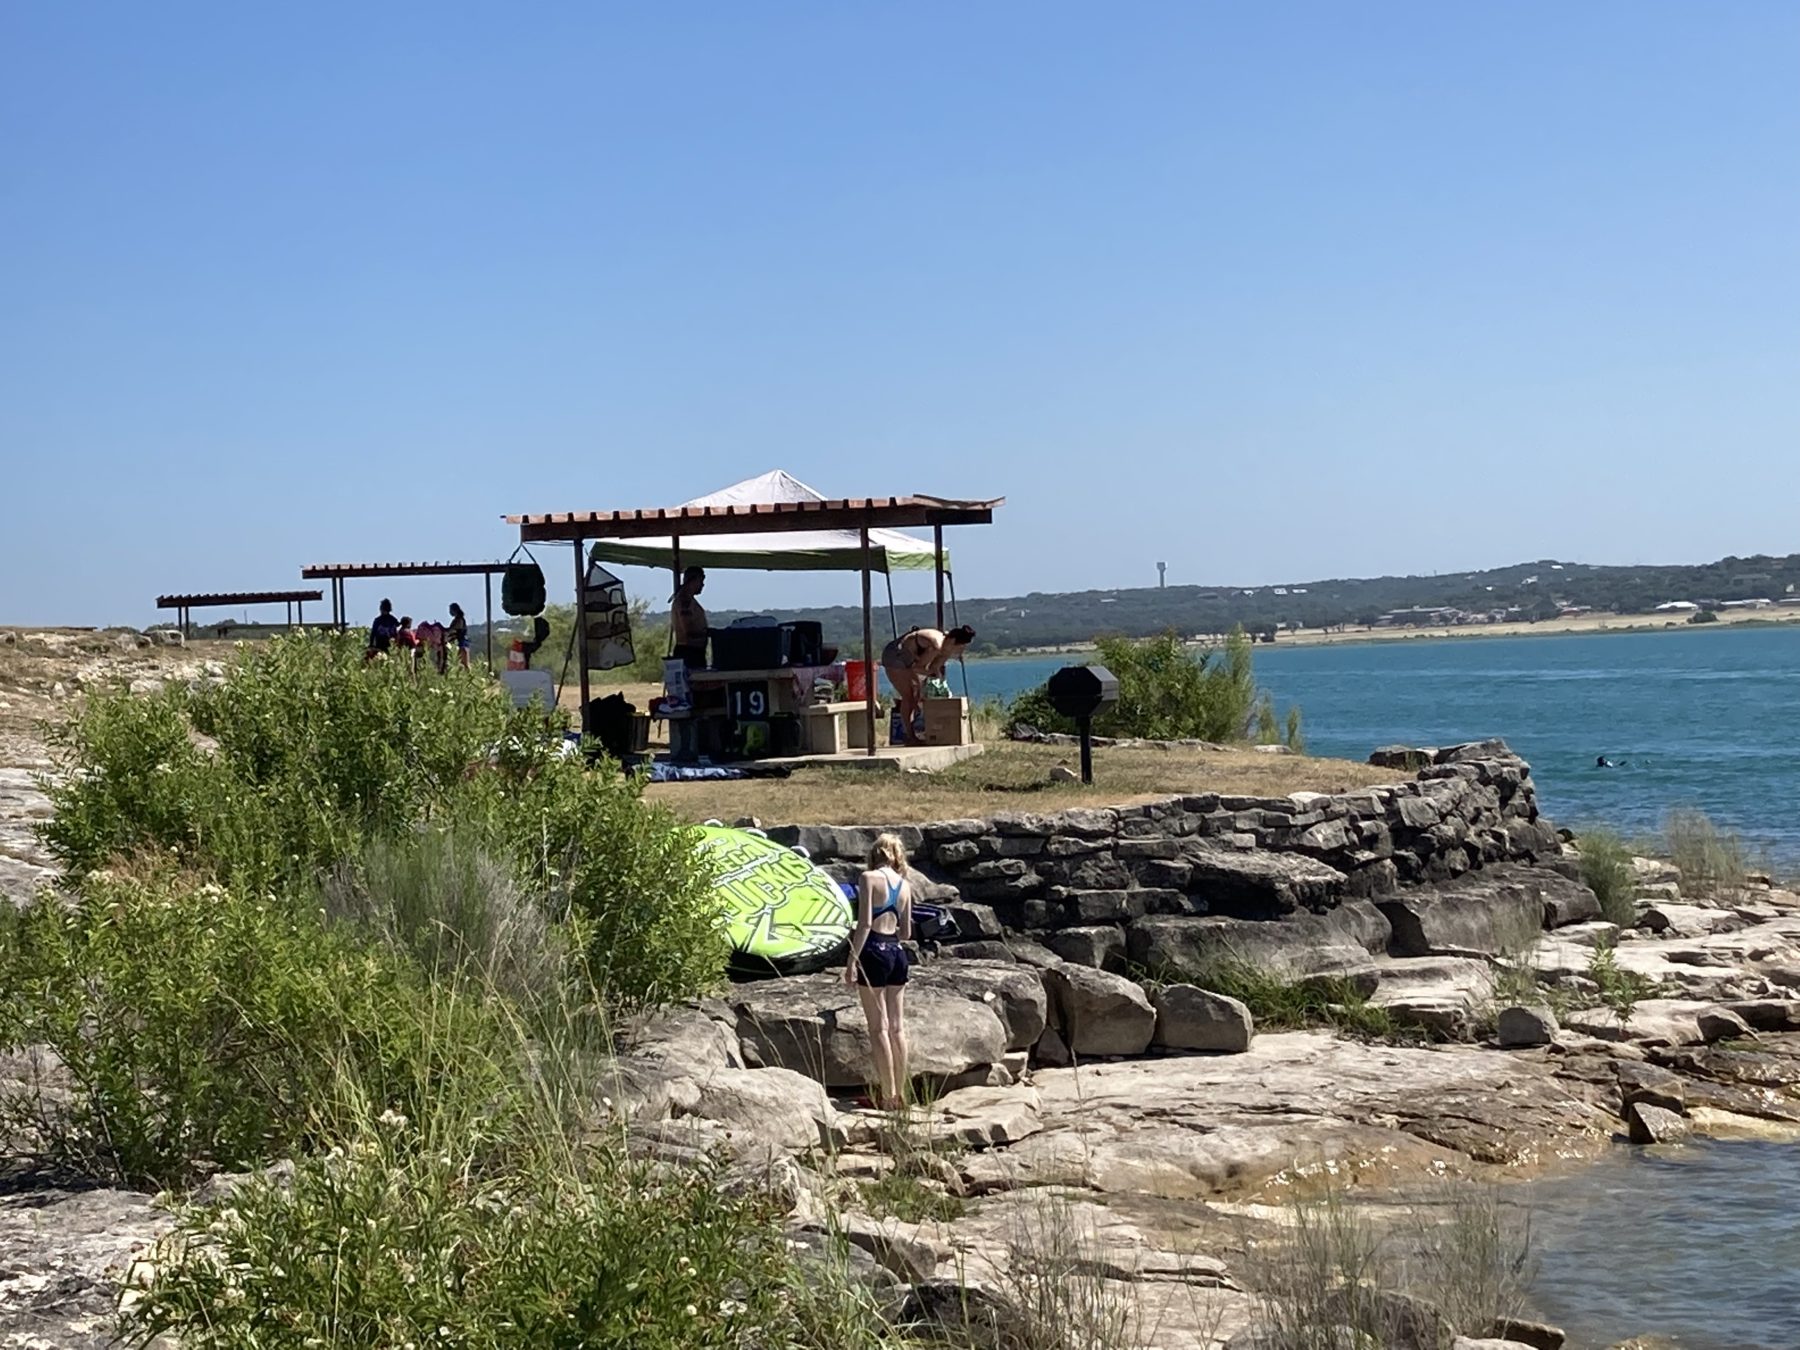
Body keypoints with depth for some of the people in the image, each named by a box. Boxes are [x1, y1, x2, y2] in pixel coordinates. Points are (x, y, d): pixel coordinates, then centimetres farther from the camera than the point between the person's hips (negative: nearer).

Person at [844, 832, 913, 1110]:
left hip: (875, 952, -6)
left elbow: (865, 923, -14)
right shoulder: (905, 885, 11)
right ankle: (900, 1092, 15)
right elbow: (906, 932, 14)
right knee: (897, 1027, 10)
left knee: (879, 1028, -1)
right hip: (898, 954, 6)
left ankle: (888, 1096, 0)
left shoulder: (870, 878, -6)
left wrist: (852, 959, -13)